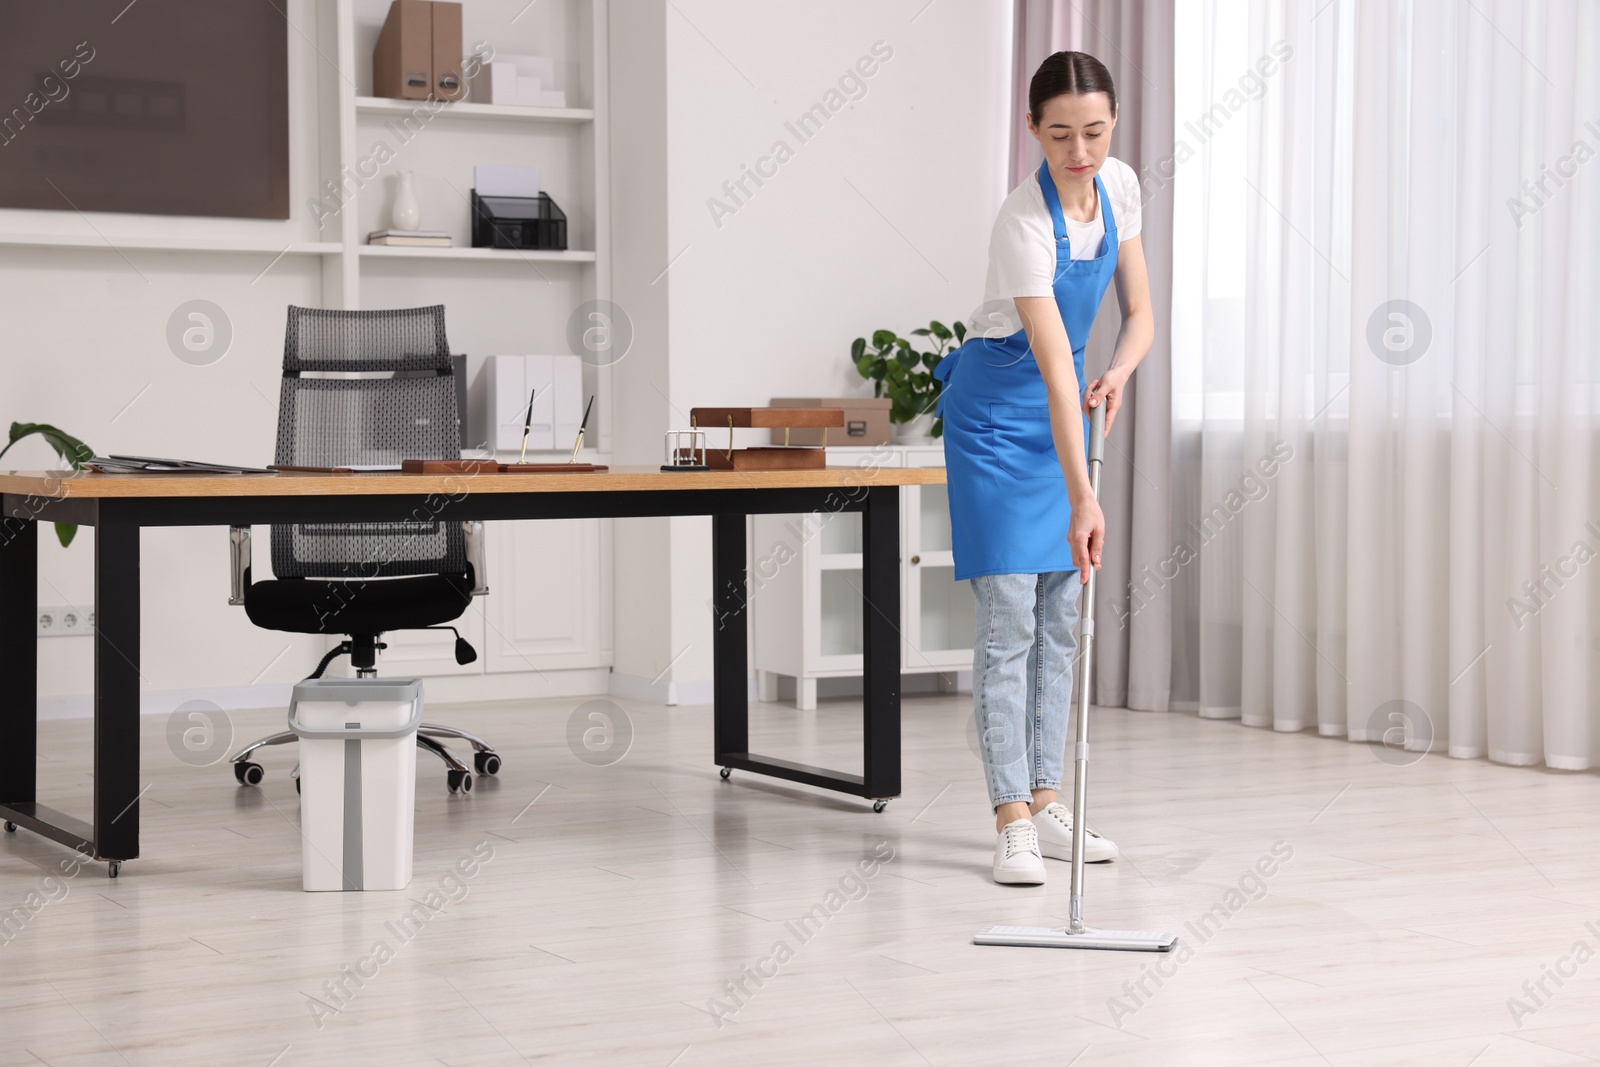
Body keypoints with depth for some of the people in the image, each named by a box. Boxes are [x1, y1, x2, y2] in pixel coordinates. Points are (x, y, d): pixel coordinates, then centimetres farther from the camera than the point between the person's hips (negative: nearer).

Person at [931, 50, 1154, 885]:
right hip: (996, 413, -7)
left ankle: (1044, 801, 15)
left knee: (1059, 619, 8)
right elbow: (1054, 368, -36)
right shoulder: (1025, 222, -28)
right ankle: (1012, 820, -8)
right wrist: (1082, 498, -41)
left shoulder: (1118, 186, -6)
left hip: (1061, 411, 8)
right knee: (1007, 620, -10)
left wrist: (1116, 375, -17)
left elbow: (1139, 314, 4)